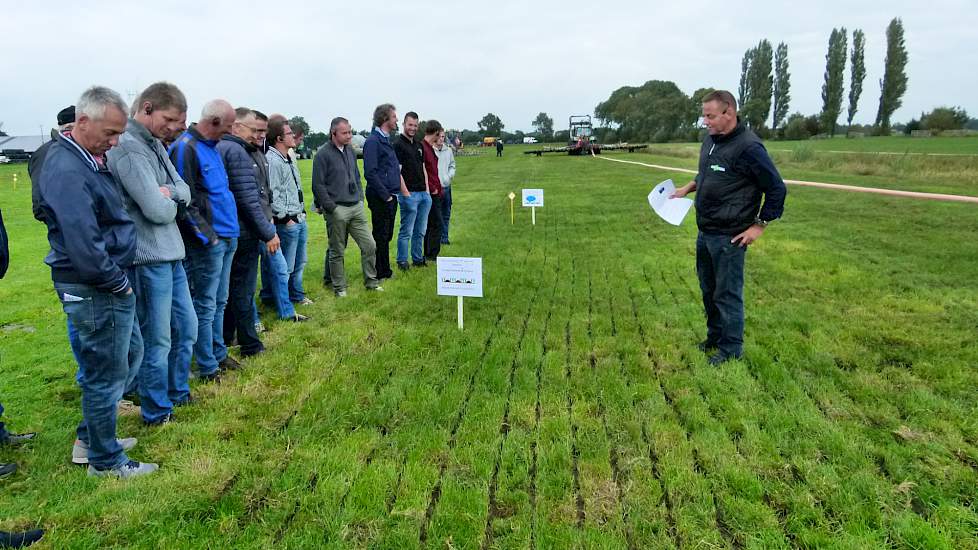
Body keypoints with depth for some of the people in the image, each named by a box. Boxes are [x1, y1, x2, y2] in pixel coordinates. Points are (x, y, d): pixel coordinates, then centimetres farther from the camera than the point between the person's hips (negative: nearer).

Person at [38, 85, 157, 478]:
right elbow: (84, 248, -27)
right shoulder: (68, 172, -23)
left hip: (110, 284, 10)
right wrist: (119, 283, -15)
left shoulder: (88, 161, 9)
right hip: (95, 291, -10)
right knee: (106, 373, 4)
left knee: (130, 354, 23)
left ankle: (92, 434, 37)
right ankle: (105, 461, 22)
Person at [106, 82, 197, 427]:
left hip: (171, 252, 9)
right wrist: (170, 201, -1)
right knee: (157, 340, 4)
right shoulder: (129, 148, -17)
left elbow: (185, 192, 8)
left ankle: (178, 393, 38)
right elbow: (157, 210, -22)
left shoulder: (155, 144, 11)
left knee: (186, 328, 19)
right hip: (149, 257, -9)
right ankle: (157, 413, 21)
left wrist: (168, 192, -12)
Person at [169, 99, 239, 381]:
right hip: (207, 242, -9)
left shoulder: (211, 146, 14)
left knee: (219, 302, 18)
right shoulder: (185, 148, -15)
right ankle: (207, 368, 11)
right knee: (206, 305, 1)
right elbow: (183, 201, -19)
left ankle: (218, 354, 30)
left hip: (226, 238, 9)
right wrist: (208, 236, -18)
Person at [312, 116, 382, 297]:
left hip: (356, 207, 6)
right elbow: (318, 185, -11)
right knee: (337, 252, 5)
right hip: (337, 210, -6)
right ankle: (339, 287, 18)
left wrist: (360, 199, 11)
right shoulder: (323, 154, -10)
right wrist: (331, 208, -14)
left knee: (369, 245, 5)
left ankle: (371, 282, 19)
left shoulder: (350, 150, 11)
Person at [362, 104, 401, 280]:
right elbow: (370, 173, -19)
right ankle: (381, 273, 9)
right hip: (380, 198, -9)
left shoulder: (386, 140, 16)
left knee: (386, 235, 15)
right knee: (381, 236, 0)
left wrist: (394, 193, 13)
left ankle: (384, 270, 24)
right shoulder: (373, 141, -13)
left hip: (390, 197, 9)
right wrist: (385, 195, -18)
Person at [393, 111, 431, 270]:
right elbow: (397, 172, -13)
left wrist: (427, 189, 11)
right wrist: (405, 193, -16)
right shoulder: (398, 144, -8)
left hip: (424, 193, 8)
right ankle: (402, 261, 9)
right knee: (406, 231, -1)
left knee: (420, 231, 13)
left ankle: (418, 259, 24)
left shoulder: (419, 144, 16)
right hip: (409, 194, -8)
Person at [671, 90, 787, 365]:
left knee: (727, 294, 2)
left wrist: (759, 226, -13)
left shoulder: (748, 147, -19)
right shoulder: (710, 141, 7)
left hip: (729, 237, -9)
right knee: (708, 289, 20)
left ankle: (731, 350, 16)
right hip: (705, 232, 9)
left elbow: (777, 189, -14)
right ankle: (715, 337, 37)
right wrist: (688, 187, 10)